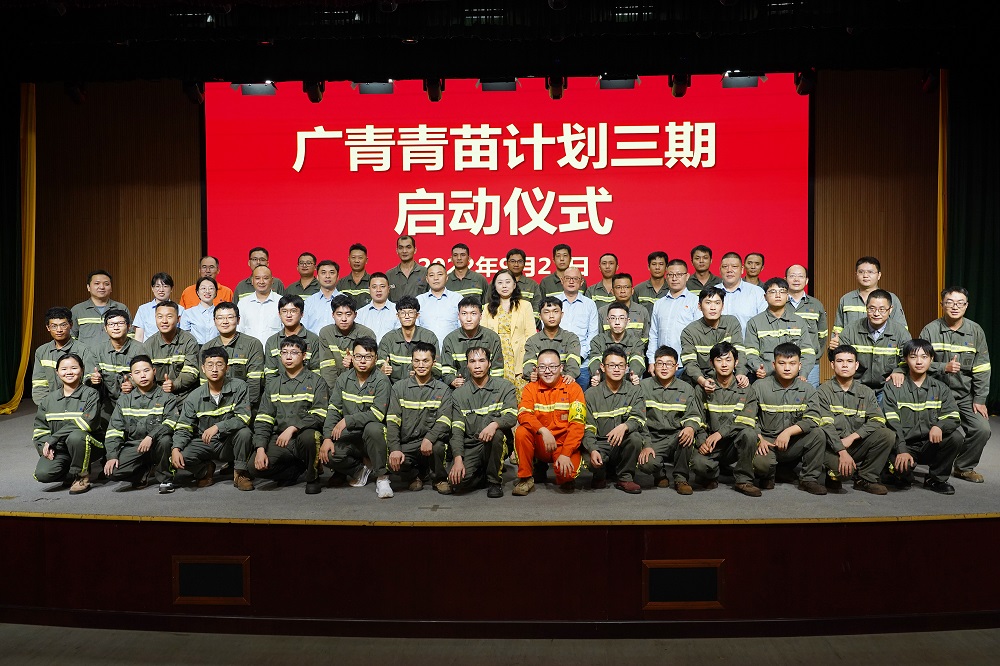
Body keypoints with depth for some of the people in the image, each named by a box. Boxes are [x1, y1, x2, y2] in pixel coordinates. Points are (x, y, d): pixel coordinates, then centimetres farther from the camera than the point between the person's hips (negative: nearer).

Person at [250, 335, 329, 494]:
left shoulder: (316, 382, 4)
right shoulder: (272, 383, 15)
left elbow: (319, 416, -9)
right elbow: (262, 419, 8)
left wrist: (292, 428, -22)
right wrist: (260, 449, -6)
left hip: (305, 434, -3)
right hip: (278, 439, 3)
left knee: (307, 436, -38)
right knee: (254, 468, -21)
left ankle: (312, 478, -9)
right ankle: (296, 469, 7)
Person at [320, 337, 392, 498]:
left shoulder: (381, 381, -10)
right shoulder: (344, 379, 5)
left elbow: (377, 415, -19)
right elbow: (333, 410, 0)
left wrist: (347, 420, -21)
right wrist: (327, 438, -12)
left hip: (372, 435, -4)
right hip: (349, 436, 4)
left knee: (373, 428, -37)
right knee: (327, 455, -23)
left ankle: (382, 477, -18)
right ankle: (361, 467, 8)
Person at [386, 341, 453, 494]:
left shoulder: (442, 390, 4)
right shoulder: (399, 387, 7)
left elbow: (444, 421, -10)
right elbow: (392, 420, -2)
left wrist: (429, 439, -30)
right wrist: (395, 449, -17)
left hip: (431, 441, -1)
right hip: (407, 444, 1)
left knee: (437, 446, -34)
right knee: (393, 463, -29)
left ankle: (439, 478, 0)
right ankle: (416, 474, 9)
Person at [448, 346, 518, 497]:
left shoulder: (504, 387, 4)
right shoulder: (459, 394, 7)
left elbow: (512, 416, -10)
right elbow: (457, 429, -1)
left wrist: (494, 424, -33)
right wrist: (458, 459, -15)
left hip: (497, 445, -1)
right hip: (470, 446, 1)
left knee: (496, 432, -36)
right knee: (457, 482, -26)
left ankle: (495, 480, -10)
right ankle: (484, 475, 11)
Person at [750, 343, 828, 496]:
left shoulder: (807, 390, 2)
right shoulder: (760, 387, -3)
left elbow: (813, 420, -10)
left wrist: (789, 431, -22)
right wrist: (759, 439, -18)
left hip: (794, 443, 2)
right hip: (767, 441, -2)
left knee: (818, 433, -26)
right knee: (761, 463, -34)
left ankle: (809, 479, -5)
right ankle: (770, 475, 9)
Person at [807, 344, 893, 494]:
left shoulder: (866, 392, 11)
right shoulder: (824, 391, -2)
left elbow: (878, 420, -4)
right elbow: (826, 425, -13)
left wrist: (852, 437, -17)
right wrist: (842, 451, -24)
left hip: (857, 445, 5)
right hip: (832, 446, -4)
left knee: (887, 435, -20)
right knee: (845, 469, -34)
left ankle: (865, 479, -4)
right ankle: (833, 476, 6)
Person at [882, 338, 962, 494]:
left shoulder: (940, 388, 10)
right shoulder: (893, 387, -1)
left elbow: (954, 417, -4)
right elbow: (891, 423, -11)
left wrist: (939, 426, -28)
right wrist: (901, 451, -23)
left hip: (930, 445, 4)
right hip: (903, 444, -3)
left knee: (955, 436, -25)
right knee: (902, 466, -34)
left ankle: (936, 479, -3)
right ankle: (903, 477, 7)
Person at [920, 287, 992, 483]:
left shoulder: (975, 331, 3)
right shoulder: (930, 330, -4)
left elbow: (981, 369, 3)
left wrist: (979, 400, -1)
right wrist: (944, 367, -21)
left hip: (966, 396, 3)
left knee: (982, 429, -12)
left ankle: (964, 467, 14)